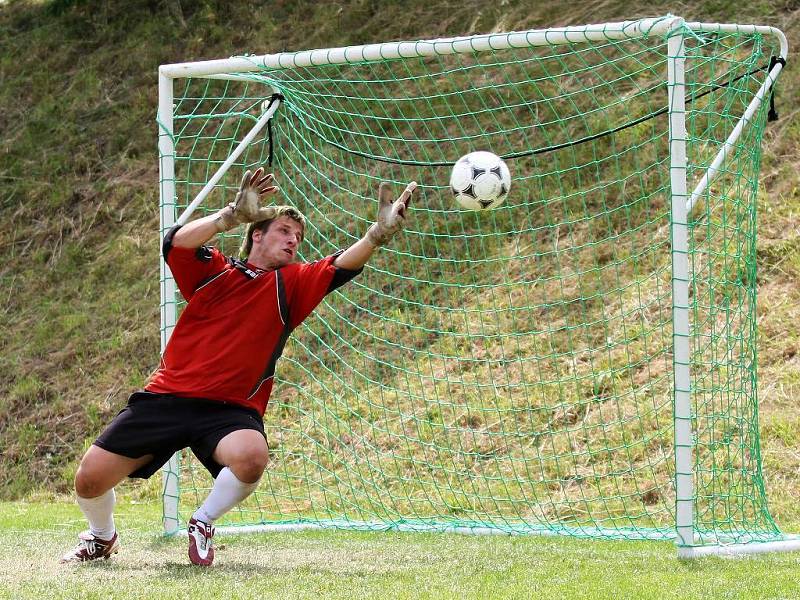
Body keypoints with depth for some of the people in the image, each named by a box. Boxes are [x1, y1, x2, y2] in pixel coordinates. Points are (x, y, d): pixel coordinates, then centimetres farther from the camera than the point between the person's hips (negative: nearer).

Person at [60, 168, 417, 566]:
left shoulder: (290, 285, 9)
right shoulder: (211, 270, 7)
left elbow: (342, 265, -8)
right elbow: (177, 242, -14)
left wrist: (379, 233, -25)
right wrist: (234, 215, -25)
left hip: (230, 409, 0)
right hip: (167, 396, 0)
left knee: (252, 457, -35)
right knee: (89, 479, -6)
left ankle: (203, 524, -4)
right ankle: (102, 537, 31)